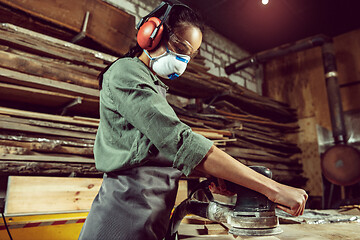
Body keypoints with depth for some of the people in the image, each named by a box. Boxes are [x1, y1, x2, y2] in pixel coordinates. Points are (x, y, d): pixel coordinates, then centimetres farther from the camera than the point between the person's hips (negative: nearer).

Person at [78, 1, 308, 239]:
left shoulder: (154, 87, 19)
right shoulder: (125, 72, -12)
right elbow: (180, 143, -25)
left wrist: (209, 175, -3)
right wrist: (272, 188, -24)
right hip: (126, 218, -9)